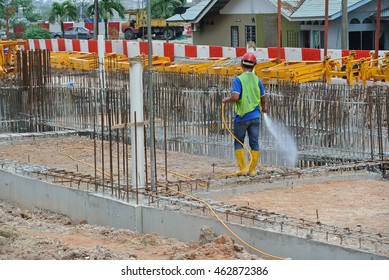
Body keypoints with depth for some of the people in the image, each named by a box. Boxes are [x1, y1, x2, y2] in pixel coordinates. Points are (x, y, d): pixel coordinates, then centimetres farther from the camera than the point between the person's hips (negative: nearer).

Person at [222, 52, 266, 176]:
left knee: (238, 143, 10)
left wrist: (226, 100, -1)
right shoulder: (257, 80, 2)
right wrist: (263, 108, 32)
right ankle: (252, 170, 9)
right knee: (254, 143, 7)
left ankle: (243, 168, 5)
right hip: (255, 116, 3)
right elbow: (263, 98, 10)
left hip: (242, 117, -3)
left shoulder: (238, 79, -12)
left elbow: (235, 97, -22)